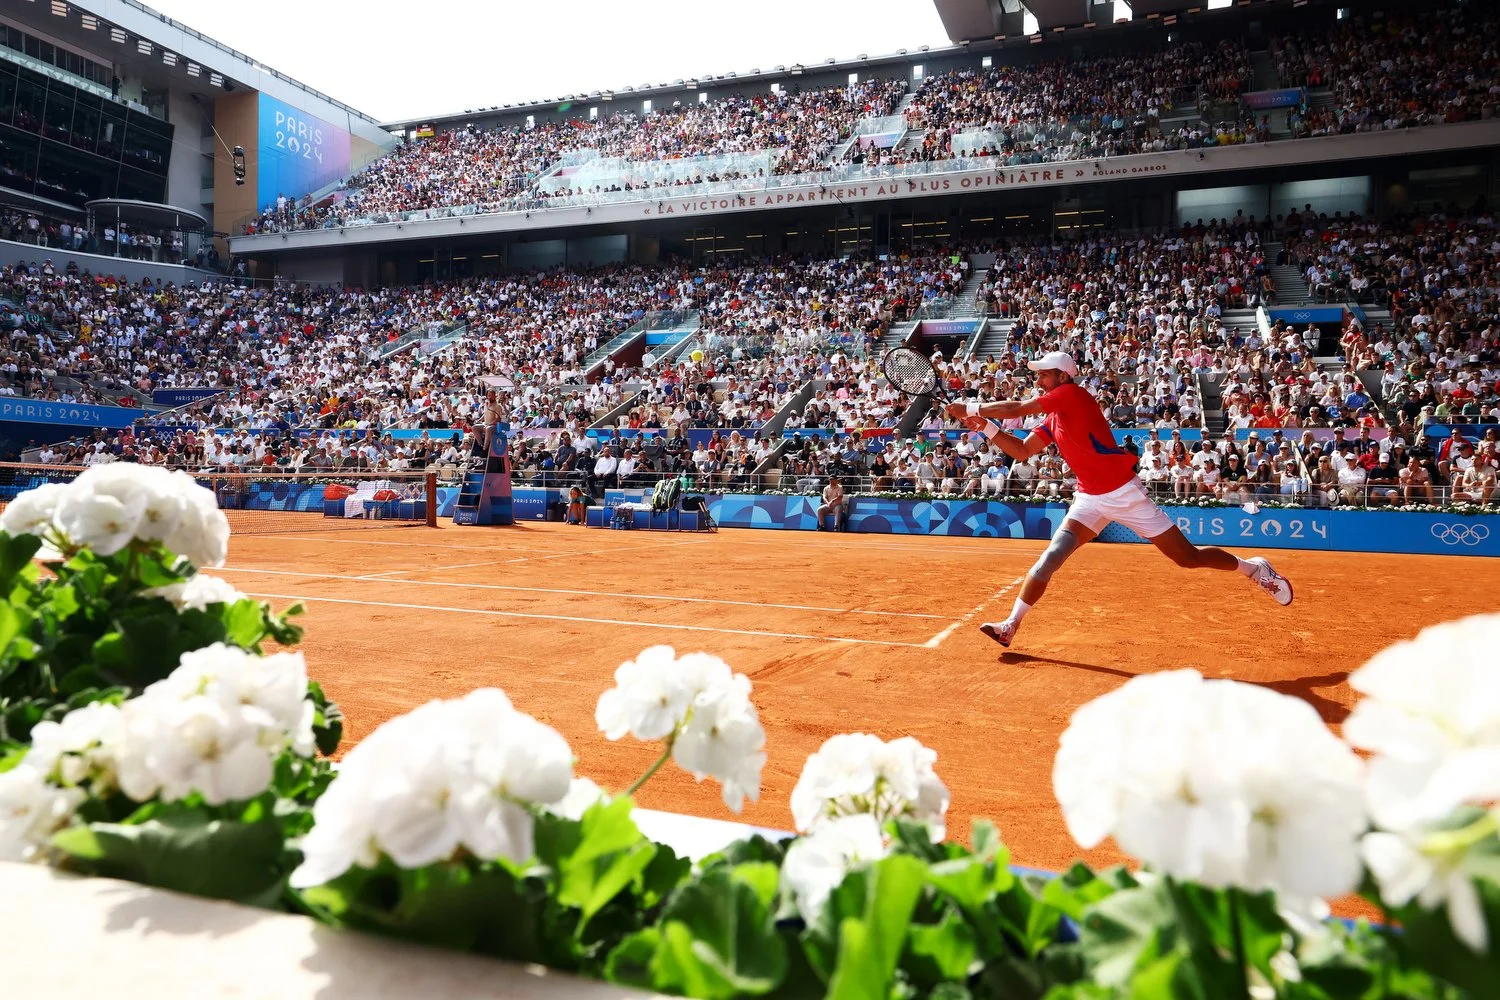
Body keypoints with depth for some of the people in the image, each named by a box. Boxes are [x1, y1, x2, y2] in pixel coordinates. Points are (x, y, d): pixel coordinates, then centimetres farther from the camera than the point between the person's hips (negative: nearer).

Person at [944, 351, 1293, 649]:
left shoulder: (1073, 395, -13)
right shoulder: (1053, 419, 11)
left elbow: (1016, 408, -15)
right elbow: (1021, 451, 13)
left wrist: (973, 407, -5)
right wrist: (985, 426, 3)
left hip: (1123, 492, -7)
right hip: (1090, 498, 7)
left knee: (1188, 557, 0)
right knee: (1050, 558, -7)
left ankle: (1254, 567, 24)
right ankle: (1011, 626, -7)